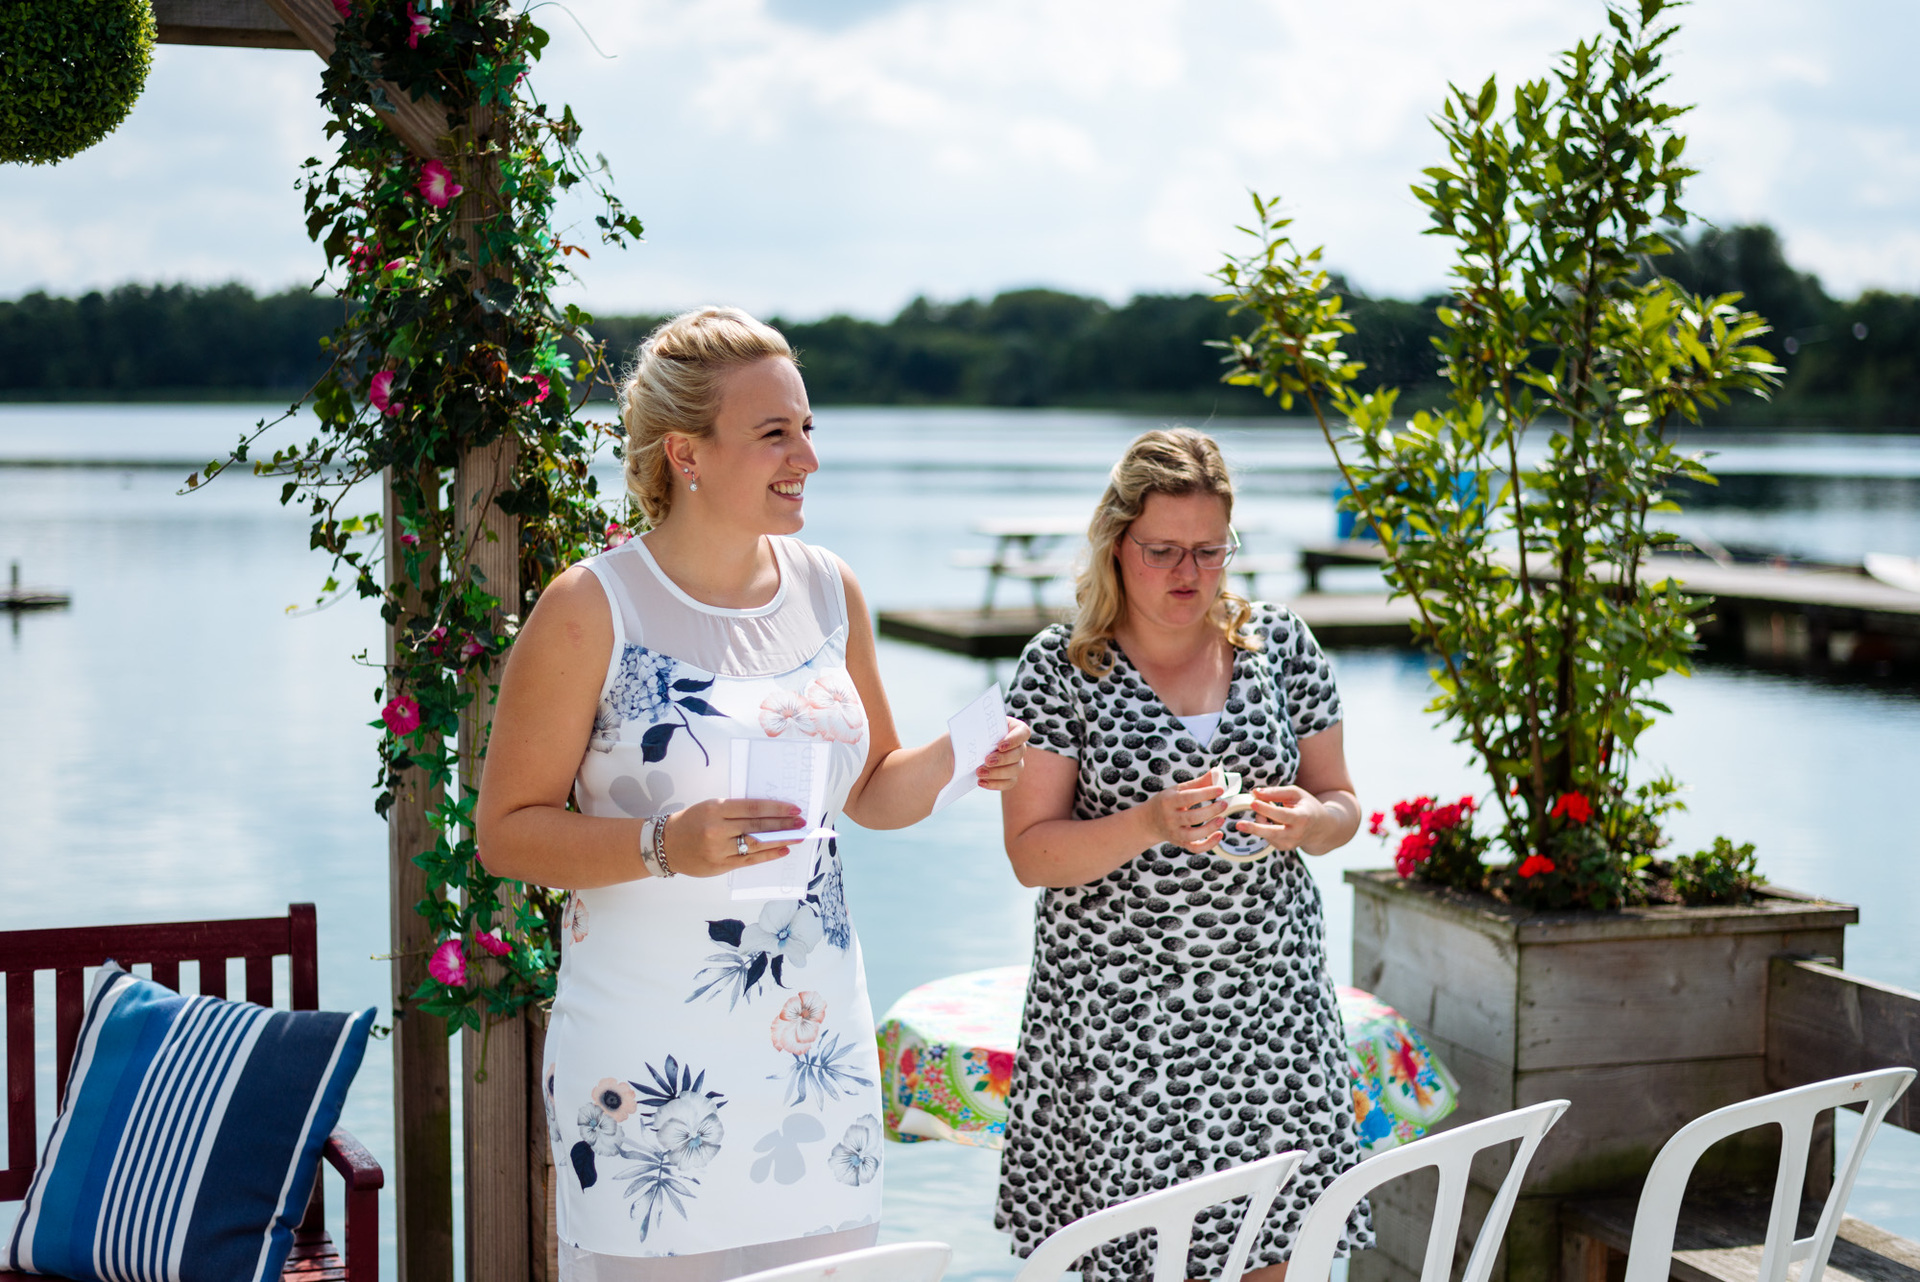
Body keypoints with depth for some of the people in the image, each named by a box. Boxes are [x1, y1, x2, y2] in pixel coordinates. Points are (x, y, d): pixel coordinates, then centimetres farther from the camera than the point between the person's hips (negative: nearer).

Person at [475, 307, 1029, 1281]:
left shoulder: (828, 590, 7)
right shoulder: (593, 609, -10)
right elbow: (506, 829, -8)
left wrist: (953, 760, -3)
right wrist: (665, 845, -23)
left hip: (817, 1041, 5)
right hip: (651, 1051, -5)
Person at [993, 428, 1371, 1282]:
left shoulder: (1280, 646, 6)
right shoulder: (1059, 668, -4)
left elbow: (1341, 805, 12)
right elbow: (1031, 853, -6)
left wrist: (1304, 821, -11)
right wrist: (1150, 826, -22)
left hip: (1269, 997, 3)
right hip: (1121, 1014, -3)